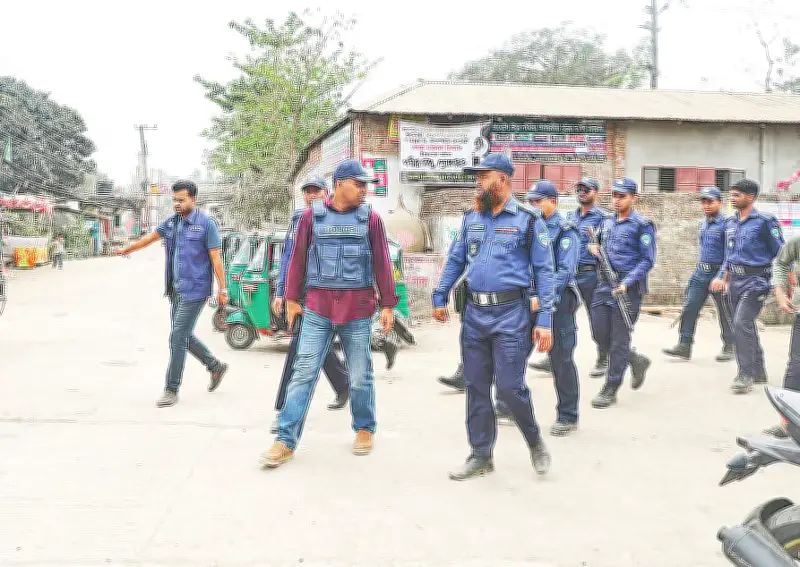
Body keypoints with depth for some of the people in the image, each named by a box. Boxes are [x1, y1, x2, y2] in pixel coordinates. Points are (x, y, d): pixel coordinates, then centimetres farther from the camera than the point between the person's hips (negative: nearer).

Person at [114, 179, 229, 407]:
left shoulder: (206, 224, -9)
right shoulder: (172, 221, 10)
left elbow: (216, 258, -11)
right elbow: (150, 238, 24)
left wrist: (222, 289, -13)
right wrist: (126, 250, 32)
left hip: (194, 290, -7)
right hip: (176, 290, 7)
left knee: (178, 338, -8)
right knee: (184, 337, 13)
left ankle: (171, 390, 0)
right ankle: (216, 366, 31)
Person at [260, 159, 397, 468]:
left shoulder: (370, 219, 5)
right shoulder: (312, 216, 4)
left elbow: (382, 264, 5)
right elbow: (298, 260, 8)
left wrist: (388, 304, 2)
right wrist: (291, 299, 7)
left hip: (358, 310, 0)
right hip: (317, 308, 0)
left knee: (360, 375, 8)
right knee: (303, 373, -1)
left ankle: (364, 429, 27)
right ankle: (285, 441, 2)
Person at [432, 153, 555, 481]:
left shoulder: (528, 221, -3)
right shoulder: (471, 219, 12)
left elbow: (544, 271, -4)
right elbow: (455, 260, 20)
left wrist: (544, 320, -10)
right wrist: (440, 297, 14)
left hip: (511, 314, -5)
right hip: (474, 313, 5)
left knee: (509, 387, -6)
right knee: (476, 386, 8)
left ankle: (535, 441, 20)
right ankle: (480, 456, 19)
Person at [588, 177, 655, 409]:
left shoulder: (642, 225, -6)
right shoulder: (607, 223, 14)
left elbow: (647, 260, -10)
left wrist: (627, 283, -20)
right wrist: (595, 249, 3)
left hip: (628, 288, -7)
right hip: (604, 285, 7)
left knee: (619, 339, -3)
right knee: (601, 334, 5)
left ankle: (610, 390, 5)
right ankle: (637, 361, 29)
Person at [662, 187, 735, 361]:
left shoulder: (725, 224, -11)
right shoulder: (703, 223, 13)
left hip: (719, 273, -7)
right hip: (701, 272, 7)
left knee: (725, 313, 5)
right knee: (689, 308, -1)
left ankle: (729, 347, 17)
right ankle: (684, 346, 1)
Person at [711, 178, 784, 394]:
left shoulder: (765, 221, -9)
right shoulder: (731, 223, 11)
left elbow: (780, 252, -9)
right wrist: (723, 278, 18)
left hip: (756, 279, -8)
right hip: (735, 279, 8)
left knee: (742, 323, -17)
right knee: (746, 326, 13)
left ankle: (745, 375, -11)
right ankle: (758, 371, 26)